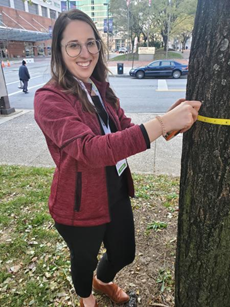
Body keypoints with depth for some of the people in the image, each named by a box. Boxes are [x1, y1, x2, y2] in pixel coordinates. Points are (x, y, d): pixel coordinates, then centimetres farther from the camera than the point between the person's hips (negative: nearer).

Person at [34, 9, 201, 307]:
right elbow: (90, 149, -36)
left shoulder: (101, 89, 1)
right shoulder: (49, 99, -22)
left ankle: (103, 281, 63)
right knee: (85, 259, 22)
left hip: (117, 192, 6)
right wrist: (162, 123, -40)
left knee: (124, 254, 25)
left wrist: (168, 120, -14)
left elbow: (125, 129, 4)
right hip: (80, 204, -6)